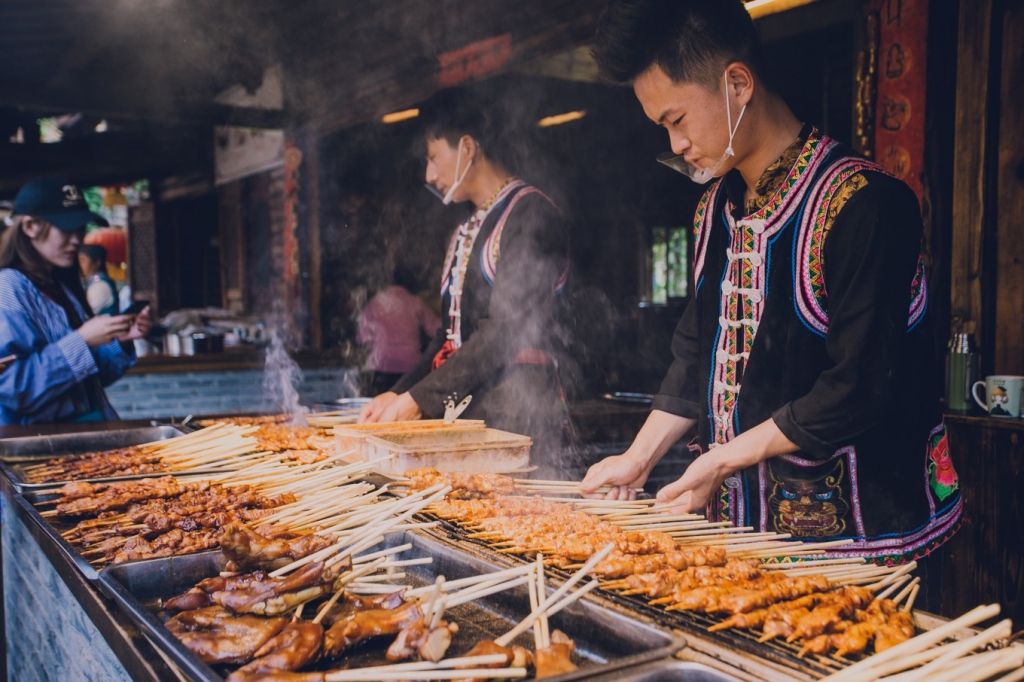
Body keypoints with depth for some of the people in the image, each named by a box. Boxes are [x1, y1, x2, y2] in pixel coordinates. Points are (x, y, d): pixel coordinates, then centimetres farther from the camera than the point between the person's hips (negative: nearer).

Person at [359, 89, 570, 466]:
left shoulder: (530, 213, -8)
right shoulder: (465, 232, 19)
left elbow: (505, 329, -16)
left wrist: (419, 399, -15)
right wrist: (398, 393, 9)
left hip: (513, 406, -7)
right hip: (460, 407, 7)